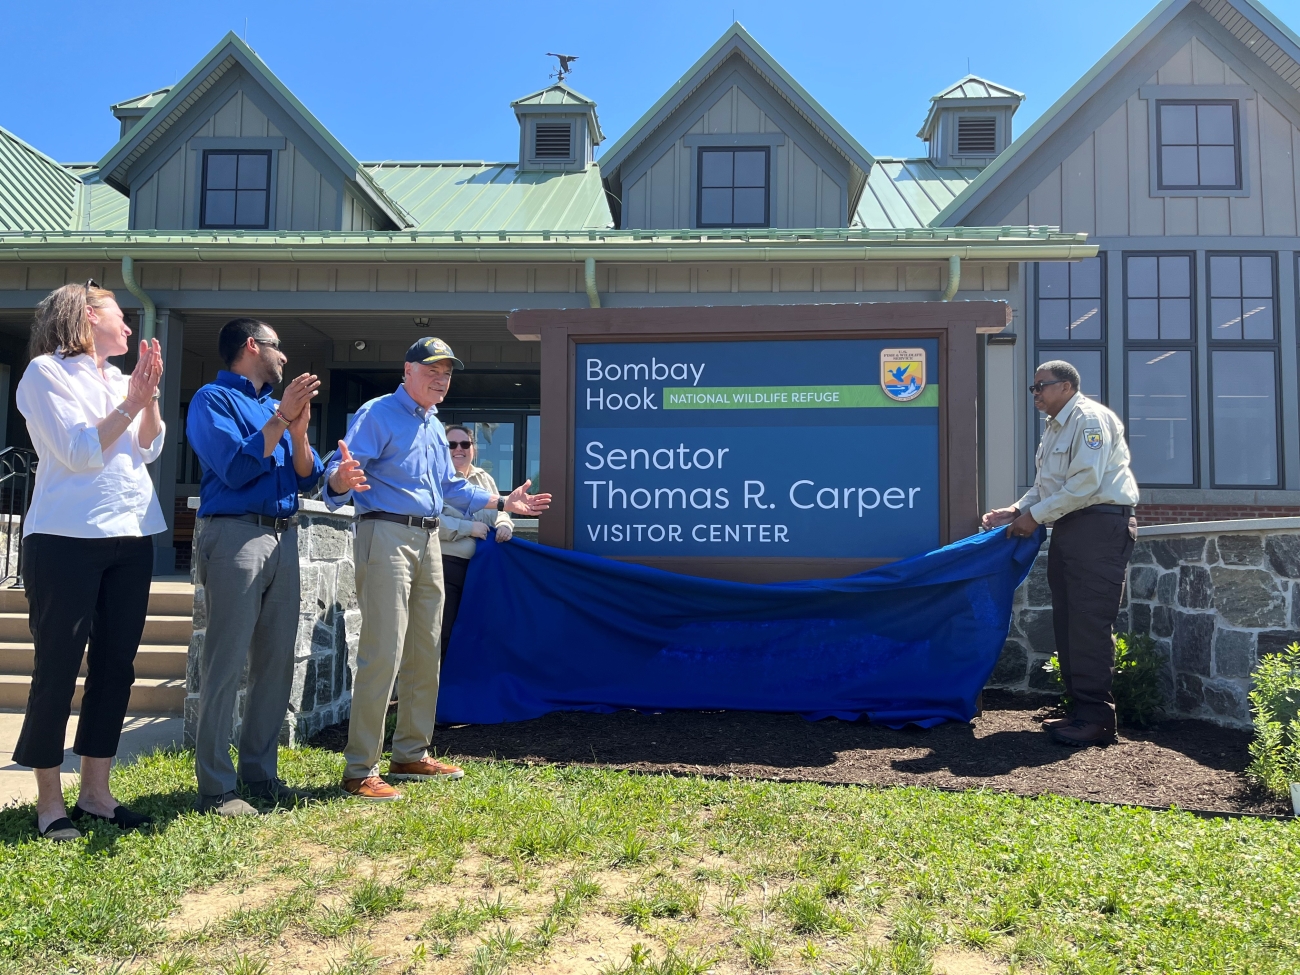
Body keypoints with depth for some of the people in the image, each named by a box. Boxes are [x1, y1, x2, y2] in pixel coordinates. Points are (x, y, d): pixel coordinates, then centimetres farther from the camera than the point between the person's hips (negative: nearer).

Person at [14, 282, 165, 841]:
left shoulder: (118, 379, 16)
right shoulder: (46, 372, -3)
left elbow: (149, 449, 9)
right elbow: (79, 452, -12)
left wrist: (150, 397, -4)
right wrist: (130, 403, -12)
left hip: (131, 539, 7)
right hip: (67, 538, -7)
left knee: (116, 665, 8)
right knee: (58, 668, -1)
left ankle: (95, 792, 18)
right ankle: (49, 802, 9)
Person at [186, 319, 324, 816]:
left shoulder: (274, 405, 19)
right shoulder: (213, 399, -1)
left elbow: (307, 477, 12)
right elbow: (236, 468, -13)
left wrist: (298, 429, -4)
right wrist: (281, 419, -13)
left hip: (283, 537, 7)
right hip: (236, 535, -7)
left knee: (277, 661, 8)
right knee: (225, 663, -7)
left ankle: (259, 771, 17)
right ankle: (216, 787, 0)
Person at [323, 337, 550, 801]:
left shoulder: (435, 427, 20)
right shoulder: (377, 414, -6)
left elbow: (450, 486, 29)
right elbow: (338, 474, -16)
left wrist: (503, 502, 25)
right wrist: (341, 479, -40)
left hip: (428, 541, 9)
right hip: (386, 534, -9)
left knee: (425, 655, 12)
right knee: (382, 655, -13)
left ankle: (412, 754, 24)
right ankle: (360, 771, -6)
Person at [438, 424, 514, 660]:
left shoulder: (485, 479, 16)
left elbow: (499, 512, 18)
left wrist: (504, 525, -6)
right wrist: (469, 528, -17)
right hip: (446, 564, -6)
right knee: (444, 632, -7)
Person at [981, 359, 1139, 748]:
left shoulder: (1090, 418, -10)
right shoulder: (1055, 427, 20)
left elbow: (1086, 483, -19)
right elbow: (1043, 485, 21)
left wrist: (1036, 516, -15)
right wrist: (1016, 511, 6)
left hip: (1100, 526, -10)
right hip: (1069, 528, 10)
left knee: (1089, 624, -11)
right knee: (1067, 623, 9)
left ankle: (1096, 719, -7)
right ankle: (1080, 709, 15)